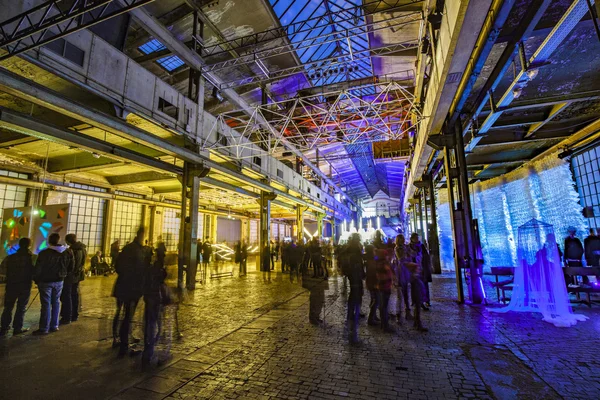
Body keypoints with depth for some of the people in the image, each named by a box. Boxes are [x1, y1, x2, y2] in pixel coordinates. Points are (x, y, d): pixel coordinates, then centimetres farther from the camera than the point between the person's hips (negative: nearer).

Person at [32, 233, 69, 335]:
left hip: (45, 281, -4)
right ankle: (54, 326, 20)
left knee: (46, 304, 1)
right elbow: (70, 267, 6)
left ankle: (44, 329, 7)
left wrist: (36, 279, 3)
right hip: (59, 281, 4)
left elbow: (38, 268, -11)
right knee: (55, 303, 14)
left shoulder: (44, 253, -16)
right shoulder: (65, 253, -2)